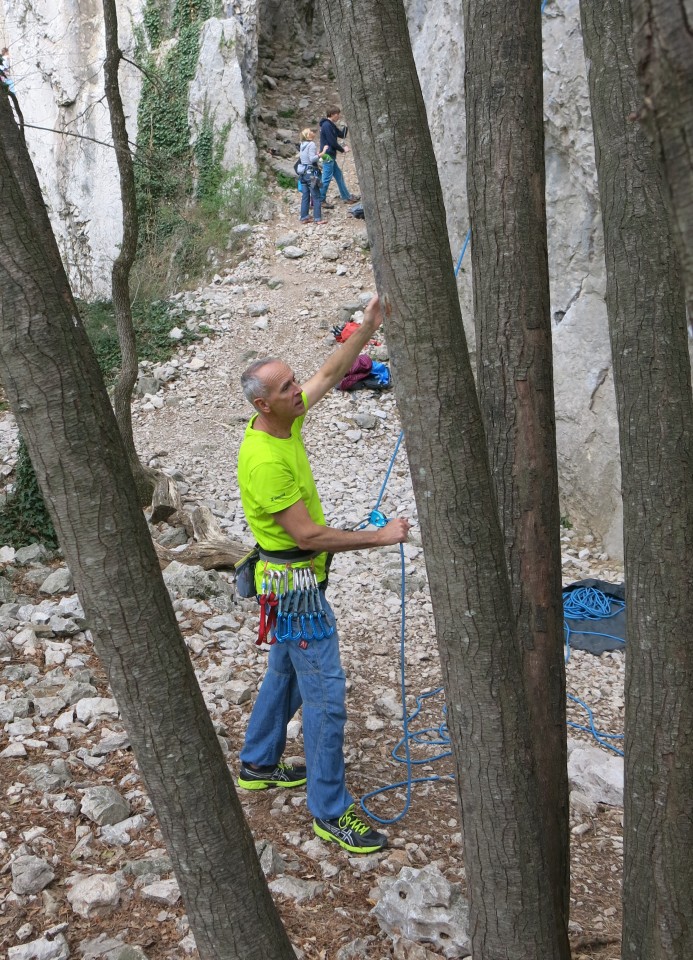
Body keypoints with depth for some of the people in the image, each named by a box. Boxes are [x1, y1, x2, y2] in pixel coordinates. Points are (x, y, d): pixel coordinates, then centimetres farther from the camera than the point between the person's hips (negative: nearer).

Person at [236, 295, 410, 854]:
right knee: (325, 693, -5)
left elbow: (330, 374, 9)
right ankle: (330, 812, 6)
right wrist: (380, 537, -23)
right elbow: (308, 534, -28)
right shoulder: (265, 461, -29)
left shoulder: (286, 420, -2)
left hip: (295, 578, 10)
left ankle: (258, 765, 43)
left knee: (286, 673, 24)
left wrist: (368, 327, -1)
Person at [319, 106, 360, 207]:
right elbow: (332, 142, -19)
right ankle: (320, 200, 1)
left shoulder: (331, 125, 14)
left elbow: (342, 135, 15)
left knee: (339, 176, 16)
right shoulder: (327, 125, -17)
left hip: (330, 156, 10)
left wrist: (346, 126, -1)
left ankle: (347, 197, 24)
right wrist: (343, 150, -7)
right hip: (327, 155, -10)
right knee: (327, 178, -5)